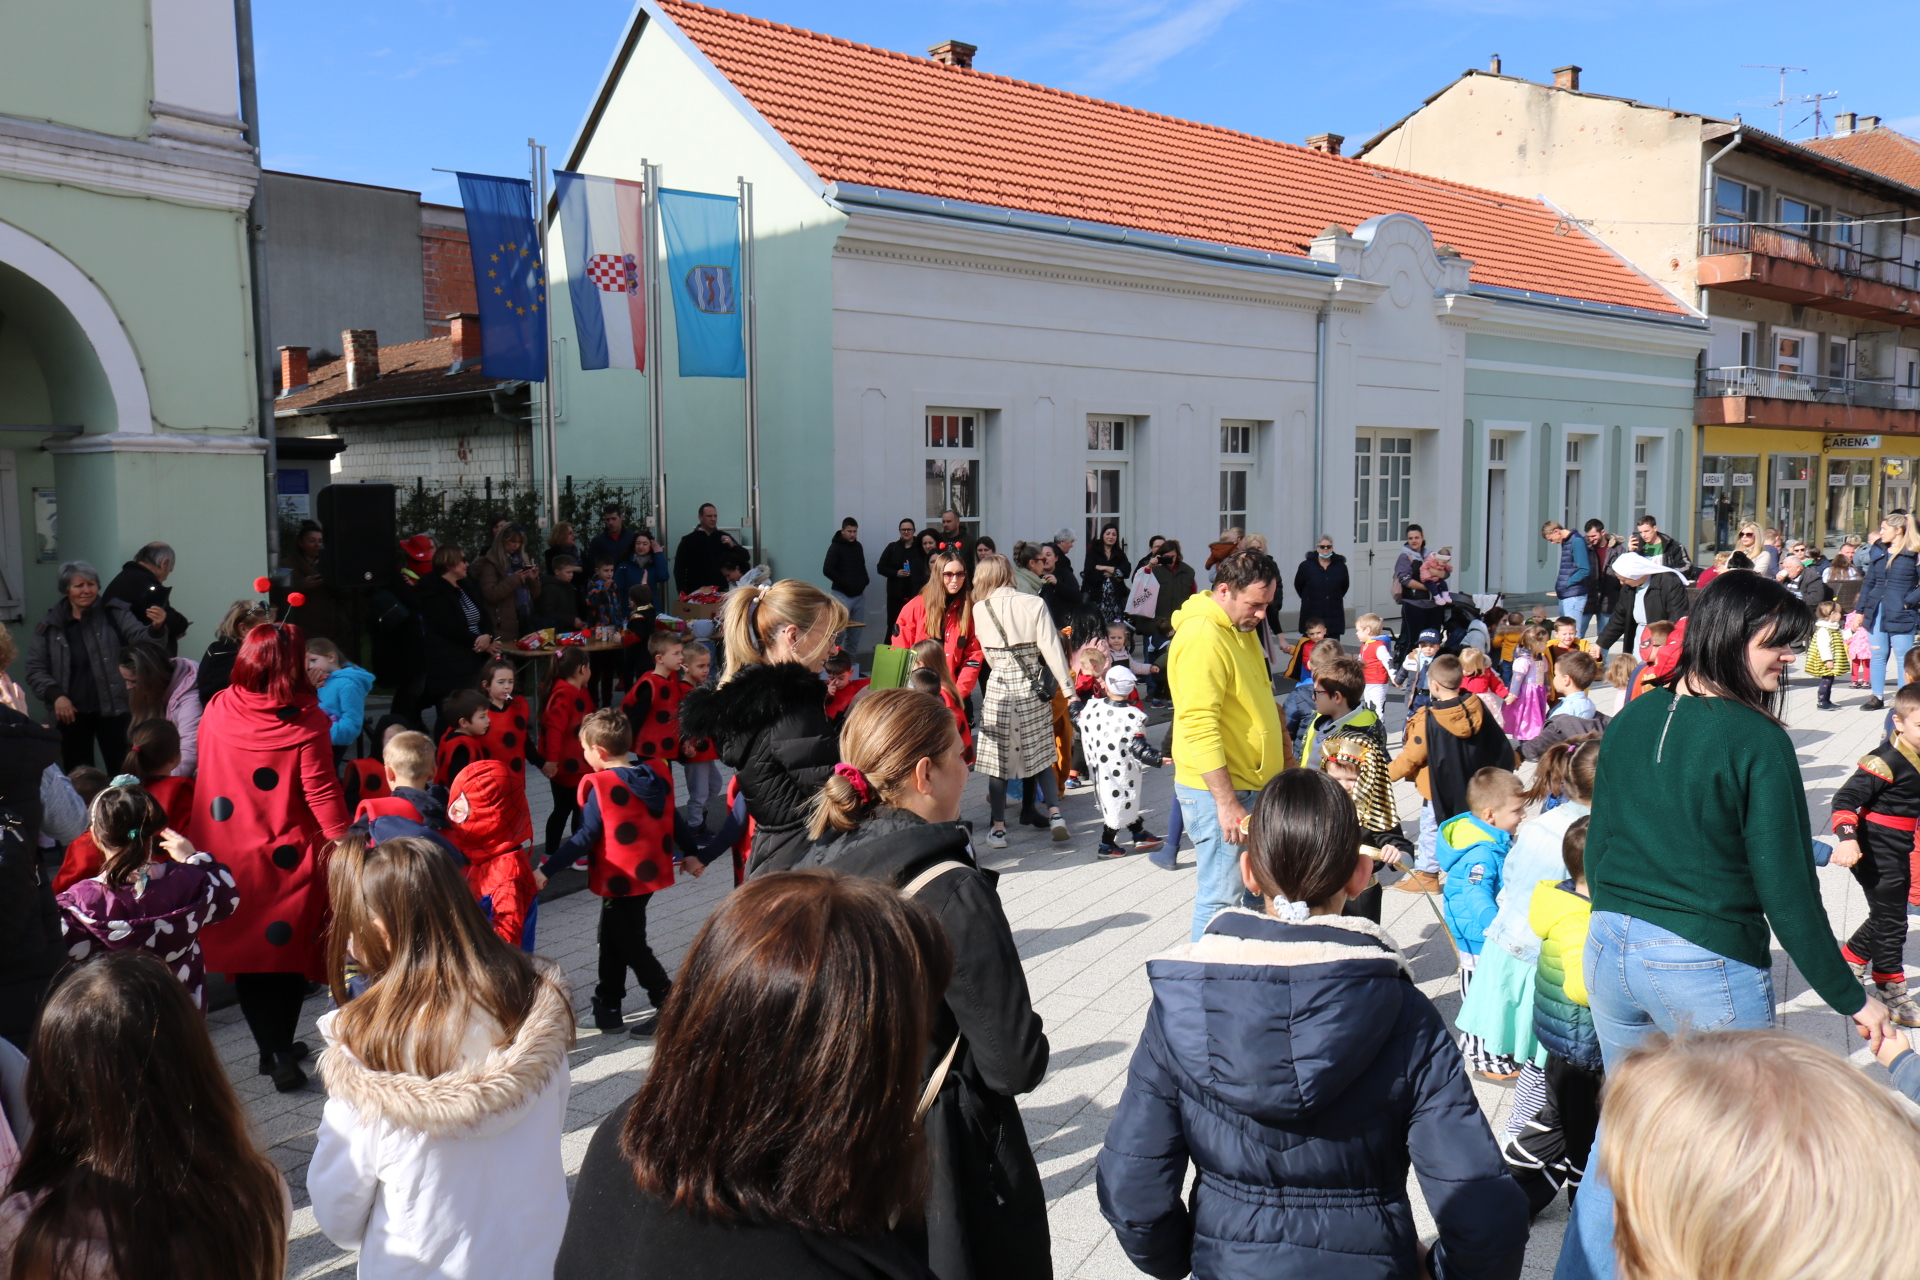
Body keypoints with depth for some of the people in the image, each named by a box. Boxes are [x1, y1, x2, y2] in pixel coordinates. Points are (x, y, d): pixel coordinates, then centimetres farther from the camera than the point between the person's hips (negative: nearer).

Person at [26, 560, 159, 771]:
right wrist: (55, 694, -8)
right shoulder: (50, 625, 7)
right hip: (71, 712, 2)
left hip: (112, 708, -2)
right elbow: (35, 669, 7)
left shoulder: (114, 614, 2)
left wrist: (155, 628, -33)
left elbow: (140, 637, -10)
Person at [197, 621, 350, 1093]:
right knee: (289, 949, 11)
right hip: (289, 859, -3)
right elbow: (322, 794, -17)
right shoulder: (305, 721, -16)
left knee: (246, 950, 13)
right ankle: (282, 1049, 16)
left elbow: (206, 777, 10)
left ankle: (275, 1051, 14)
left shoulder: (216, 712, -3)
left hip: (231, 856, 3)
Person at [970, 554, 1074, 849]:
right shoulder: (1034, 603, -4)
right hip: (1034, 689, 1)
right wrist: (1068, 688, -1)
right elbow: (1051, 649, -6)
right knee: (1039, 753, 15)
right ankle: (1054, 813, 3)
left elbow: (988, 655, 6)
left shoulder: (980, 609, -3)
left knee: (997, 758, 5)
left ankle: (998, 828, 6)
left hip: (999, 688, -1)